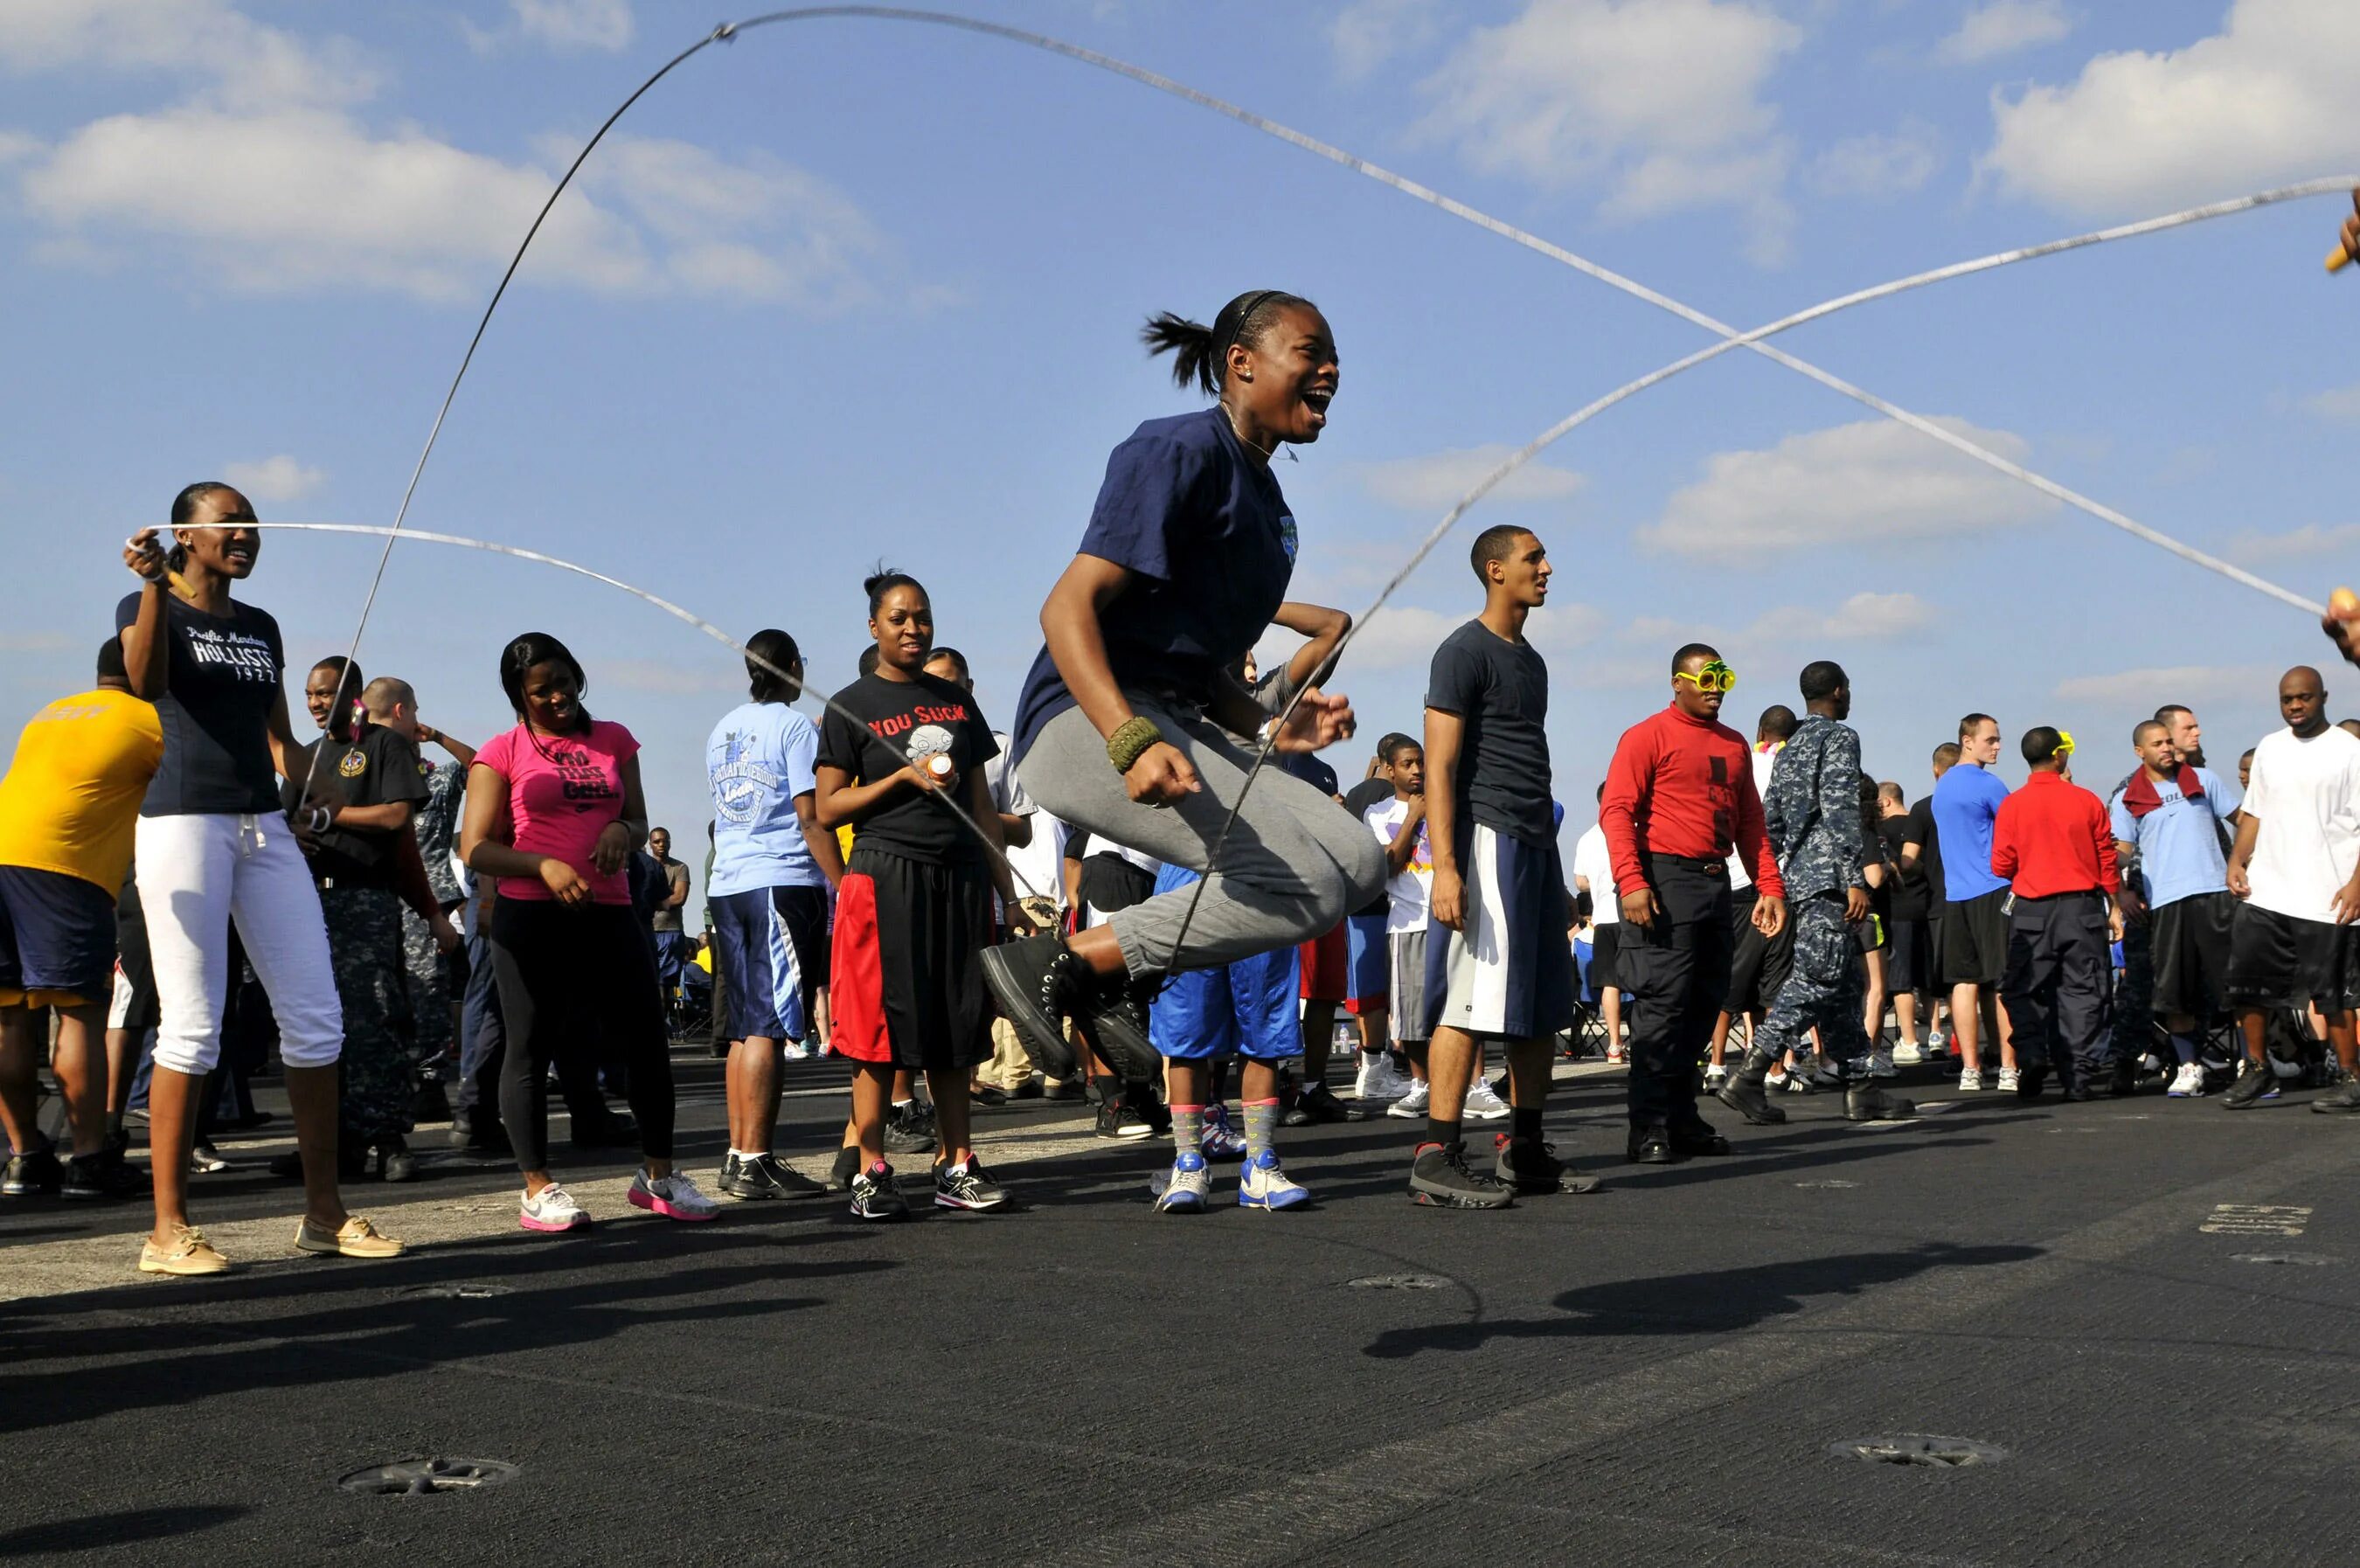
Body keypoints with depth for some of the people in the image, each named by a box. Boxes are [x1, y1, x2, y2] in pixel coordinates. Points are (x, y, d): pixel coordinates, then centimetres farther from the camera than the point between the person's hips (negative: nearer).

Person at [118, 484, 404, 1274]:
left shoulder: (260, 627, 19)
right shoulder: (149, 608, 3)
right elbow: (146, 684, -18)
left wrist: (311, 781, 4)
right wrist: (153, 586, -28)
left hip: (265, 827, 6)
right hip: (183, 820, -6)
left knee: (315, 1016, 1)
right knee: (192, 1026, -9)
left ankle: (324, 1209, 9)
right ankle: (169, 1228, -2)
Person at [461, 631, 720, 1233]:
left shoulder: (613, 739, 14)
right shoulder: (503, 752, 3)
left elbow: (639, 821, 21)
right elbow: (475, 849, -2)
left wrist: (622, 831, -3)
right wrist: (543, 864, -18)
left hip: (609, 912, 4)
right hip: (531, 916, -3)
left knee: (648, 1042, 3)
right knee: (530, 1049, 0)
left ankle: (658, 1174, 16)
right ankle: (538, 1188, 10)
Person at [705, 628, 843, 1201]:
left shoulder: (722, 730, 17)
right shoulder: (795, 728, -5)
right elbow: (812, 817, -11)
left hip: (725, 885, 7)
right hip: (783, 882, -7)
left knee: (745, 1027, 10)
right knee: (770, 1026, -8)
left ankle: (738, 1156, 12)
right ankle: (755, 1163, -9)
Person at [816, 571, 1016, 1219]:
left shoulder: (956, 701, 15)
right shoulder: (851, 706, 1)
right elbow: (827, 808, -3)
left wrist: (1006, 886, 12)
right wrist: (905, 776, -13)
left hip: (959, 877, 5)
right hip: (886, 874, -4)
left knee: (957, 1025, 5)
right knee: (882, 1025, -5)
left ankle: (956, 1167, 11)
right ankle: (871, 1172, 1)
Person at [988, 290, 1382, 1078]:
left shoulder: (1265, 501, 21)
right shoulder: (1182, 452, -7)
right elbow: (1068, 607, -17)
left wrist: (1271, 725, 5)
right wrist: (1131, 741, -31)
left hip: (1171, 725, 9)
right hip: (1087, 721, -9)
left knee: (1358, 864, 0)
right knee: (1307, 886, -20)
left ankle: (1111, 971, 2)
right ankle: (1057, 961, -12)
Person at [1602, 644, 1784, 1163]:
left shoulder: (1734, 744, 19)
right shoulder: (1648, 736, -3)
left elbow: (1750, 822, 22)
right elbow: (1617, 810, -11)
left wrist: (1770, 886, 13)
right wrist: (1630, 881, -22)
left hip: (1716, 882, 8)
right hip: (1667, 881, -7)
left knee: (1706, 1002, 8)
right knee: (1663, 1002, -9)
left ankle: (1682, 1119, 15)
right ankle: (1649, 1128, -7)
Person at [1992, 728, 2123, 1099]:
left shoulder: (2012, 805, -4)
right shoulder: (2087, 801, -1)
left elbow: (2000, 866, -2)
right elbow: (2107, 859, 3)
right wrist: (2114, 907, 13)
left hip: (2031, 910, -1)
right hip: (2083, 906, 1)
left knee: (2022, 989, 10)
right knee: (2081, 991, 5)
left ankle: (2032, 1055, -7)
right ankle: (2079, 1075, 2)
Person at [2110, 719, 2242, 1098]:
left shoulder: (2203, 780, 12)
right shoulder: (2127, 800, 8)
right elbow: (2120, 852, 4)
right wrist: (2123, 892, -11)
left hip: (2214, 892, 0)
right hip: (2164, 900, 0)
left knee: (2235, 981, -2)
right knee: (2173, 991, 2)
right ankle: (2189, 1067, 12)